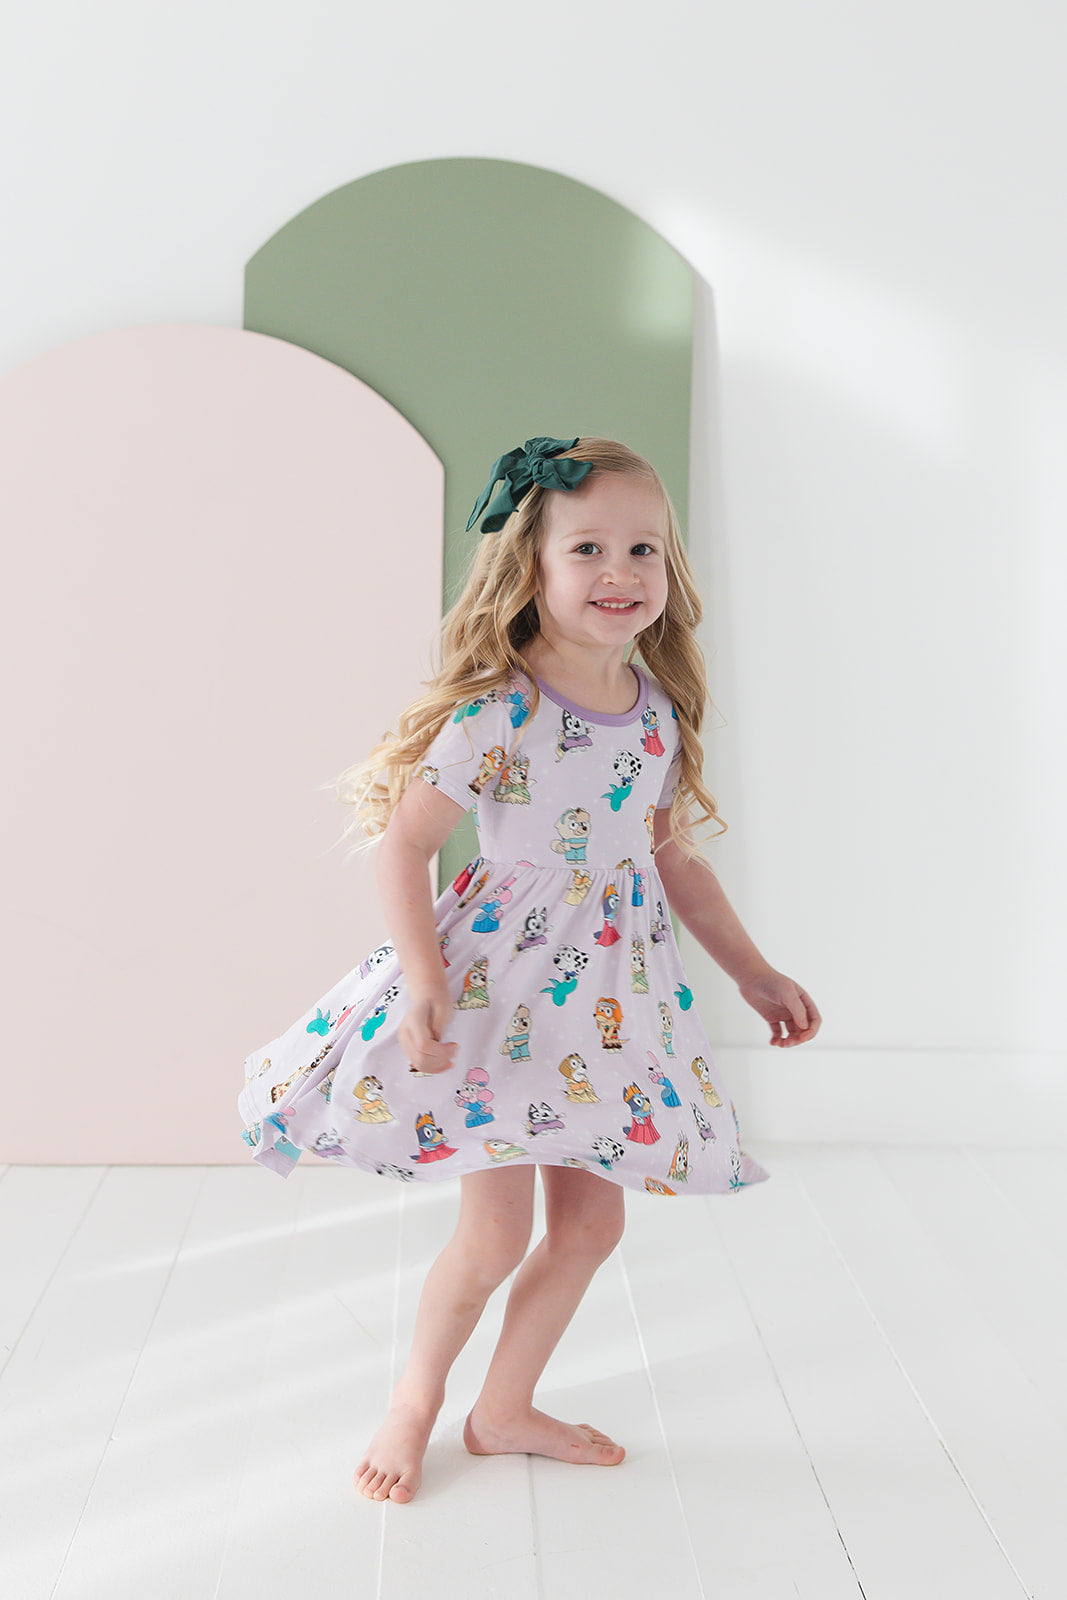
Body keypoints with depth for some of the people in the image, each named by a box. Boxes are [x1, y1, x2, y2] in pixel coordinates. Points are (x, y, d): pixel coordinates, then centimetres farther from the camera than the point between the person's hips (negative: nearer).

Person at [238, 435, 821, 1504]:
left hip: (614, 992, 6)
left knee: (591, 1221, 11)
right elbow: (403, 843, -15)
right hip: (503, 979, -6)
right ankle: (415, 1401, 26)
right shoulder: (494, 713, -17)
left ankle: (506, 1407, 32)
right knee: (496, 1233, -1)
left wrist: (754, 972, 14)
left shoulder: (660, 714, 3)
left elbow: (674, 862, 14)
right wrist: (423, 975, -26)